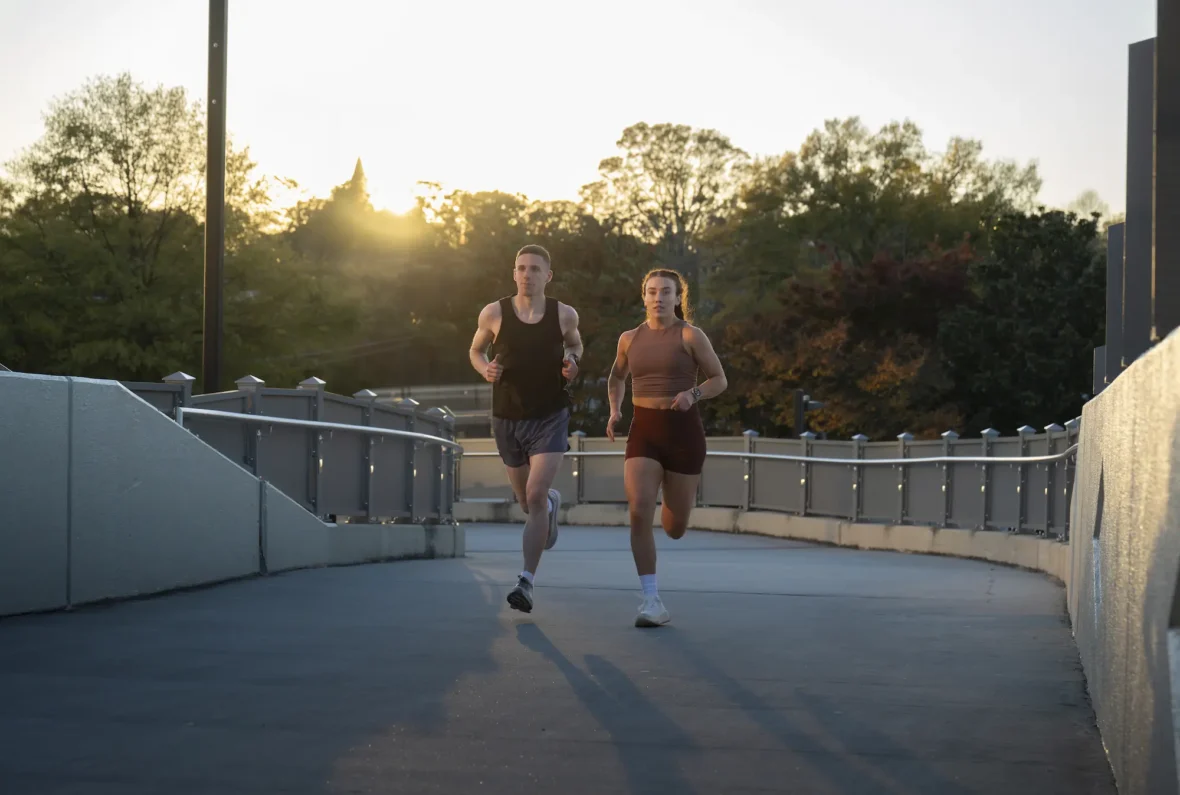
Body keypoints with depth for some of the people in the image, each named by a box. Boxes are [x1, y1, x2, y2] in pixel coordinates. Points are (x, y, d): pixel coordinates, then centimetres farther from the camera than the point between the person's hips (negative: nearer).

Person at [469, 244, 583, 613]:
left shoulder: (564, 315, -4)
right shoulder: (494, 313, -6)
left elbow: (575, 344, 17)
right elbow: (476, 350, 11)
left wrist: (572, 362, -5)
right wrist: (485, 369, -11)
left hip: (550, 418, -2)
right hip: (507, 418, 2)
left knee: (535, 495, -19)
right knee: (528, 502, 15)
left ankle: (526, 582, -14)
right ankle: (552, 503, 54)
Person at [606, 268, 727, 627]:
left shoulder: (691, 335, -4)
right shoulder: (629, 338, 8)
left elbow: (719, 380, 1)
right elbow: (617, 376, 26)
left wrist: (693, 394, -19)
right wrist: (614, 411, 7)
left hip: (683, 430, -2)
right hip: (644, 433, 2)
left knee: (674, 529, 7)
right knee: (638, 513, -21)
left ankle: (675, 502, 47)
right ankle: (652, 601, -15)